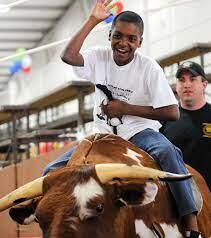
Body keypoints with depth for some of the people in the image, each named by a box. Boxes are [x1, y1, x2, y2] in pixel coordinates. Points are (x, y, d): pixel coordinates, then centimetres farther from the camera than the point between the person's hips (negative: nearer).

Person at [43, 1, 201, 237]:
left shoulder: (149, 67, -9)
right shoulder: (99, 57, 3)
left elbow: (172, 112, -13)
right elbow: (68, 56, -17)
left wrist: (125, 108, -15)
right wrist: (92, 20, -15)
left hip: (140, 132, -4)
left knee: (168, 153, -37)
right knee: (53, 171, -9)